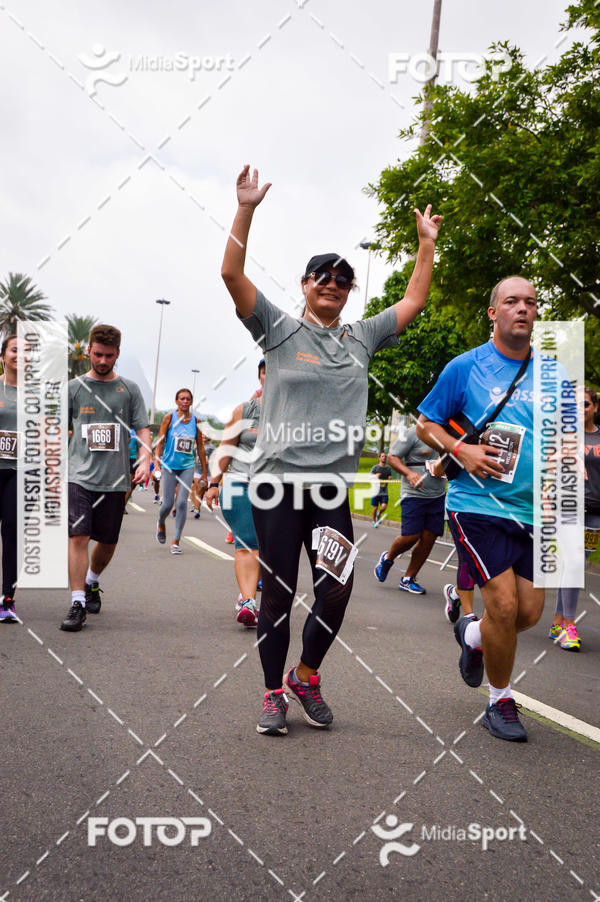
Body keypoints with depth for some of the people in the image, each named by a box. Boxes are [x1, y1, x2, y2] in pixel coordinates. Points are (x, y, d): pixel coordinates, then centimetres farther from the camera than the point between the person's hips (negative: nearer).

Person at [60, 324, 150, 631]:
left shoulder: (129, 390, 8)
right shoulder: (74, 387, 6)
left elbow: (142, 429, 6)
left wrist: (145, 462, -9)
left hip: (115, 479, 2)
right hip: (80, 476, -1)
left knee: (107, 541, 11)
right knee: (78, 537, -13)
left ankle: (91, 582, 39)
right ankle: (78, 603, -8)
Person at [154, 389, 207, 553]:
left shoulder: (195, 421, 4)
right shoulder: (169, 417, -1)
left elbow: (200, 447, 10)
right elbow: (160, 440, -2)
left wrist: (204, 472, 11)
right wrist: (156, 459, -15)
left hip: (187, 467, 1)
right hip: (169, 465, -1)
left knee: (182, 502, -10)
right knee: (168, 503, 0)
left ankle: (176, 541, -2)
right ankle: (161, 524, 35)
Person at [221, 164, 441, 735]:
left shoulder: (361, 337, 15)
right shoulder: (279, 329, 4)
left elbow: (414, 302, 19)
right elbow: (231, 274, -5)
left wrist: (427, 243, 17)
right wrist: (246, 210, -9)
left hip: (332, 485, 3)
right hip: (278, 479, -3)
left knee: (336, 589, -4)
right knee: (278, 591, 3)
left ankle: (305, 676, 22)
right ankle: (274, 694, 18)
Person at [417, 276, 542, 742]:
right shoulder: (466, 367, -2)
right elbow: (426, 424, 4)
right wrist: (461, 449, -14)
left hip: (533, 509, 5)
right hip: (477, 503, -4)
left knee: (530, 611, 5)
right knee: (504, 605, -11)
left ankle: (472, 634, 40)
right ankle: (501, 702, 13)